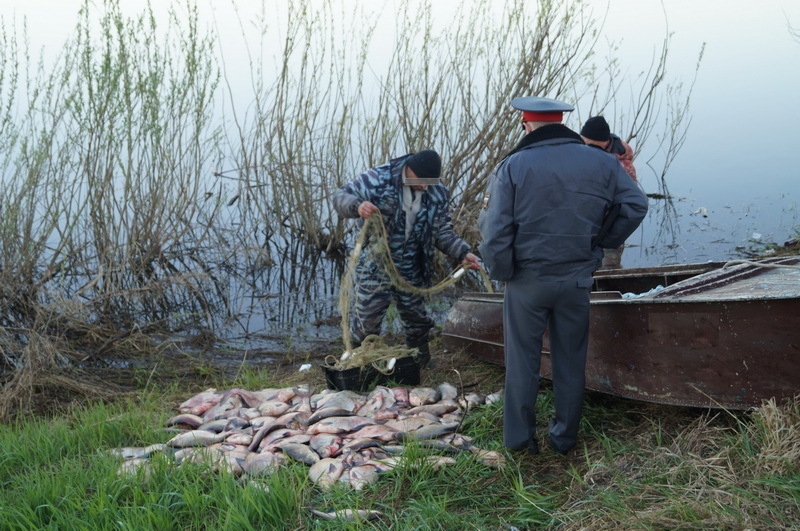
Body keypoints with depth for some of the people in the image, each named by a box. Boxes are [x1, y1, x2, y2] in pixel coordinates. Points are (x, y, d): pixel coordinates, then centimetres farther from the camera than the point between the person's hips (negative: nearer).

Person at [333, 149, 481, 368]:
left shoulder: (437, 193, -3)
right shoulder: (379, 178, -16)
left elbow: (442, 233, 3)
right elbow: (341, 196, -14)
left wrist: (463, 253, -14)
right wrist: (357, 206, -36)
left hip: (411, 273, 4)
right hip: (374, 269, -4)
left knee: (416, 321, 17)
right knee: (366, 322, 6)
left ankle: (421, 364, 38)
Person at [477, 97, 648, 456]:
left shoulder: (513, 167, -12)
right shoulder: (600, 163, -2)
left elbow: (493, 228, -15)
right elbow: (635, 204, 2)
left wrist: (500, 272, -1)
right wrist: (601, 242, 9)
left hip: (527, 279, -2)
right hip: (577, 279, 2)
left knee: (522, 359, 12)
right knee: (570, 360, 15)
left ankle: (518, 436, 19)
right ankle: (564, 436, 25)